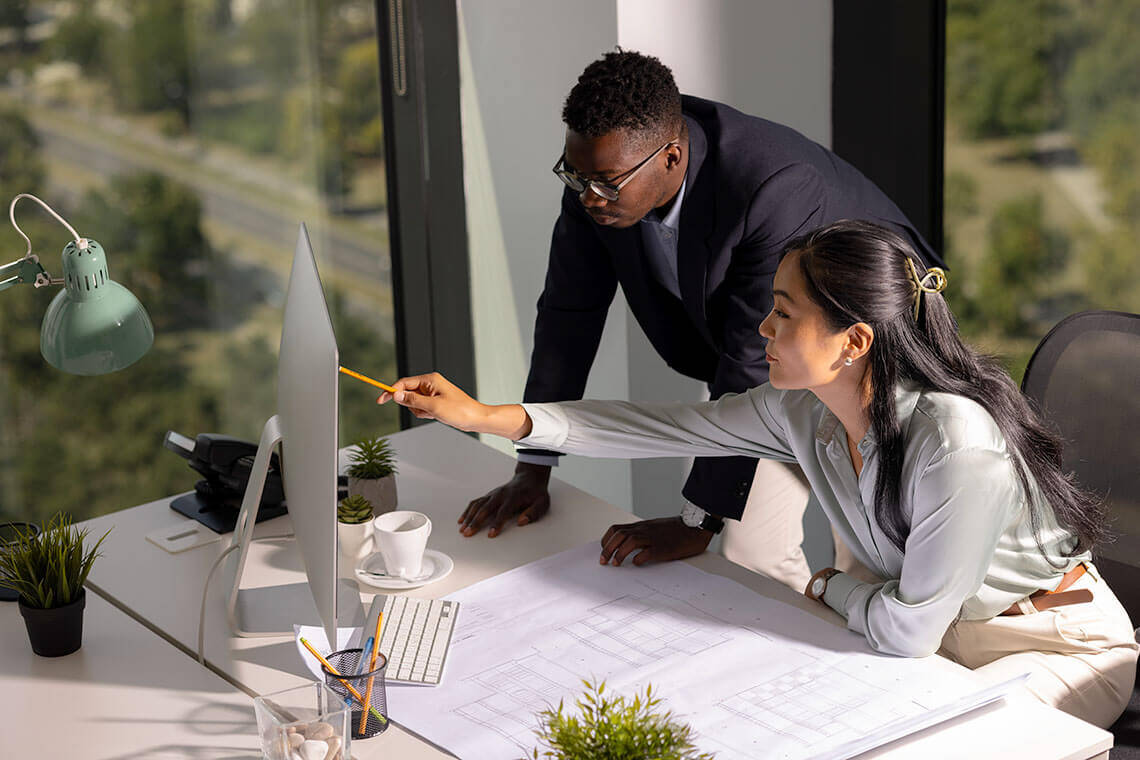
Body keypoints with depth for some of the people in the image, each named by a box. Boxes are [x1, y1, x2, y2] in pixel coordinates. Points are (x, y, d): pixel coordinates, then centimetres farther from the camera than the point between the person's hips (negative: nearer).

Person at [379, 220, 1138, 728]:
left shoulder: (957, 444, -35)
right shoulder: (804, 410, -11)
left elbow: (905, 629, -28)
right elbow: (669, 427, -1)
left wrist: (828, 586, -6)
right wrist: (487, 415, -2)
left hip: (1061, 649, -7)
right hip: (938, 631, 7)